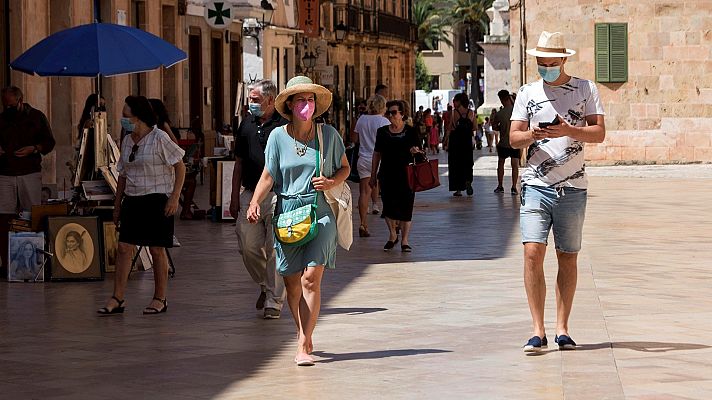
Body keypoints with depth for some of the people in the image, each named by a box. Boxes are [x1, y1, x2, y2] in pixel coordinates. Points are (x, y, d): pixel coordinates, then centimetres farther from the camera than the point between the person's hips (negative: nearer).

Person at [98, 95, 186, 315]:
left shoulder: (159, 138, -9)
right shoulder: (127, 141, 11)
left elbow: (180, 167, -7)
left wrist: (174, 197, -14)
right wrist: (117, 204, 17)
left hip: (156, 200, -6)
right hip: (132, 201, 6)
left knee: (157, 249, 0)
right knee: (124, 247, -1)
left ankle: (160, 299, 12)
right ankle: (117, 299, 0)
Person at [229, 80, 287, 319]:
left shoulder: (284, 125, -5)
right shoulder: (246, 124, 13)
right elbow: (239, 163, 18)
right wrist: (234, 198, 13)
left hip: (277, 195, -6)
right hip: (249, 195, 6)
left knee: (275, 250, -6)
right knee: (248, 247, 4)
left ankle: (274, 301, 2)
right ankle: (265, 286, 27)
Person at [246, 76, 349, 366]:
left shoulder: (329, 134, 3)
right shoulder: (278, 136, 2)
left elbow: (345, 167, 15)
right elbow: (268, 176, 3)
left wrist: (332, 182, -6)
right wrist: (255, 203, -13)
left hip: (320, 212, -1)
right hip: (287, 213, 1)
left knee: (311, 279, -14)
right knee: (292, 283, 6)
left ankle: (303, 347, -12)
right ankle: (306, 337, 27)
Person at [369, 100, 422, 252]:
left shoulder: (410, 132, -1)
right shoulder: (382, 132, 6)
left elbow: (419, 152, 2)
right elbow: (377, 154, 11)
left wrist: (415, 151, -23)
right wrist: (373, 175, 11)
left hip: (405, 175, -2)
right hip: (387, 175, 2)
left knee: (405, 207, -1)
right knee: (389, 206, 4)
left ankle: (404, 240, 9)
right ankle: (392, 235, 26)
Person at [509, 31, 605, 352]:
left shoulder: (586, 89, 7)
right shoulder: (528, 93, 10)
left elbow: (599, 133, -2)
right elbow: (513, 138, 7)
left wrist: (569, 130, -19)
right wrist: (532, 134, -15)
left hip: (572, 188, 0)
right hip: (536, 185, 0)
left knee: (568, 258, 5)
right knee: (533, 252, -12)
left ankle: (562, 329, 14)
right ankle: (538, 331, -9)